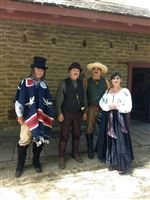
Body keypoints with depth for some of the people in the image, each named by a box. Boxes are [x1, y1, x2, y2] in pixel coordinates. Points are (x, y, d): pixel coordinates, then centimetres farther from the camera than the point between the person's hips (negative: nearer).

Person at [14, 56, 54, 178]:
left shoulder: (44, 85, 6)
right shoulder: (25, 83, -6)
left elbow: (49, 101, 10)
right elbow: (19, 100, -5)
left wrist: (49, 116, 6)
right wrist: (20, 115, -6)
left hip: (42, 118, 3)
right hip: (28, 117, -3)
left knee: (39, 140, 11)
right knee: (24, 141, 4)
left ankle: (36, 162, 31)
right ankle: (20, 165, 23)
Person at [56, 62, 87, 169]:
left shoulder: (81, 83, 6)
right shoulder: (64, 83, -4)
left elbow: (84, 98, 9)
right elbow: (59, 99, -7)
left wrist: (85, 111, 6)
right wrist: (60, 113, -12)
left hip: (78, 113, 4)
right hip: (66, 113, -4)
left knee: (77, 134, 13)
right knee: (64, 135, 1)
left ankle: (75, 153, 31)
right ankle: (61, 157, 14)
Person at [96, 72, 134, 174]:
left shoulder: (125, 91, -2)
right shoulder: (108, 91, 12)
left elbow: (128, 107, -7)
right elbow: (101, 102, 1)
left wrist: (117, 107, -16)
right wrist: (109, 107, -15)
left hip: (120, 118, -4)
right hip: (108, 118, 4)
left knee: (120, 141, -4)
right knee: (109, 140, 9)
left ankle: (123, 165, 9)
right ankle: (112, 162, 23)